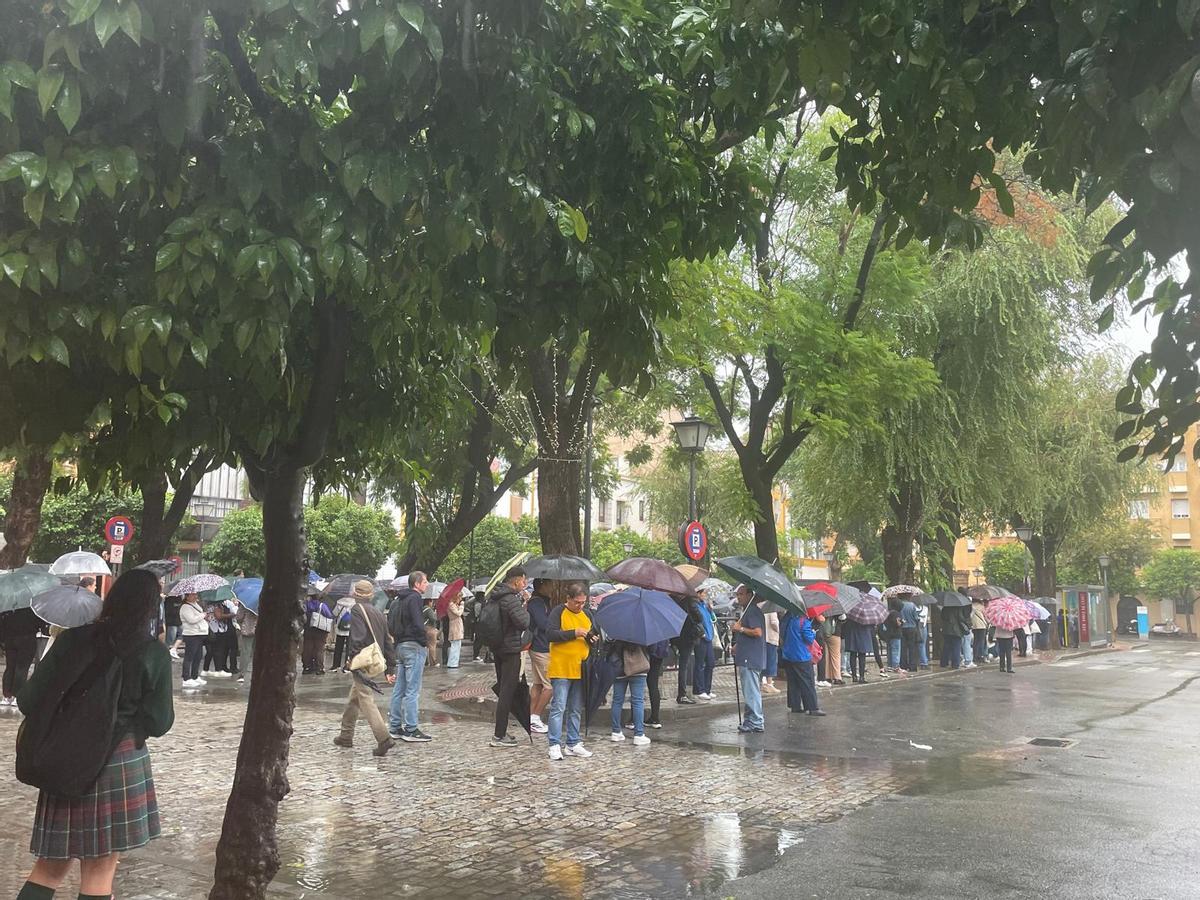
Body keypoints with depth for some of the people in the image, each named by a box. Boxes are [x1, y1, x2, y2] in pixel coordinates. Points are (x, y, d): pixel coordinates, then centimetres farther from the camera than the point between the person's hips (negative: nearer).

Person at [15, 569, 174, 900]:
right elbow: (159, 724, -5)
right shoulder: (155, 654, -7)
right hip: (121, 763, -2)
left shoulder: (73, 640, -3)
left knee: (52, 864, 17)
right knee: (99, 870, 8)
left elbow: (29, 702, -2)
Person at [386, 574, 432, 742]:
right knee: (412, 690, -5)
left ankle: (395, 727, 17)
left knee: (399, 689, 13)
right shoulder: (414, 598, -13)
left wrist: (398, 638, 15)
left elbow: (390, 625, 18)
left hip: (400, 646, 9)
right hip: (414, 646, -9)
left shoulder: (397, 600, 16)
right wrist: (424, 640, -6)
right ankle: (410, 730, -3)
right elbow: (418, 624, -20)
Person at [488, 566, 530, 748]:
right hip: (510, 650, -9)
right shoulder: (511, 599, -20)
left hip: (497, 649, 9)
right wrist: (525, 605, -9)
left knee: (502, 690, 18)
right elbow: (524, 623, -25)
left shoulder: (493, 596, 8)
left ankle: (501, 732, 25)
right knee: (507, 692, -4)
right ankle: (499, 736, -3)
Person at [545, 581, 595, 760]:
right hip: (561, 670, -6)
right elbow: (550, 634, -16)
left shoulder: (586, 615, 14)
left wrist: (593, 638, 1)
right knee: (558, 707, -6)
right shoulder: (559, 612, -5)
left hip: (580, 670, 6)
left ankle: (573, 744, 19)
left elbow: (594, 634, 25)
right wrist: (574, 633, -20)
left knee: (576, 710, 11)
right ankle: (555, 745, -2)